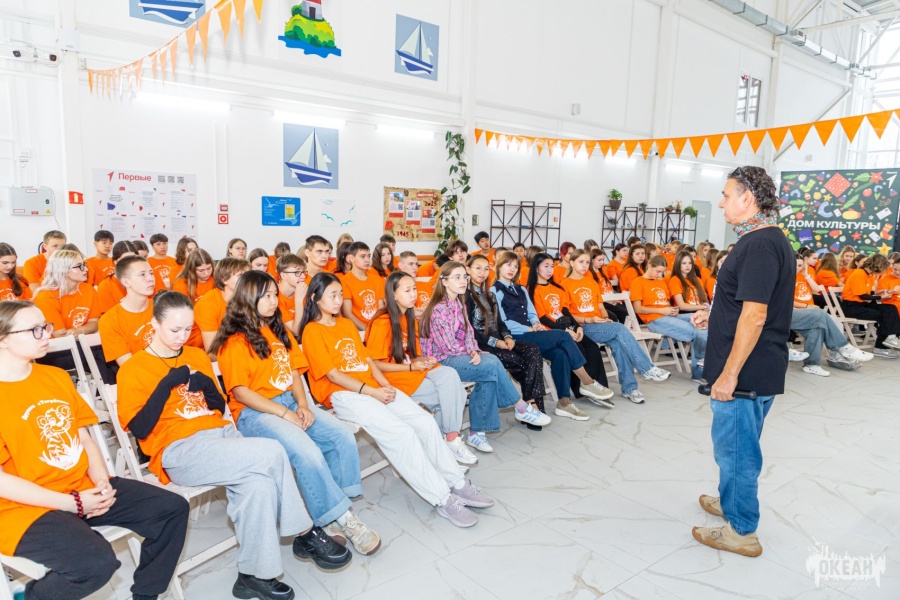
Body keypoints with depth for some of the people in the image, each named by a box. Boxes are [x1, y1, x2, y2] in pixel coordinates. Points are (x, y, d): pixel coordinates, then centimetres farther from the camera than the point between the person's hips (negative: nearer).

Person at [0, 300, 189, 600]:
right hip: (27, 507, -7)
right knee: (98, 561, -31)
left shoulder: (56, 376, 9)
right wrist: (73, 503, -17)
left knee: (173, 508, 0)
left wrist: (101, 481, -5)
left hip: (84, 487, 7)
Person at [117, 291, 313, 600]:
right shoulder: (134, 369, 2)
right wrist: (167, 383, -13)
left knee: (258, 485, -28)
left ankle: (255, 574, -11)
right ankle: (303, 529, -6)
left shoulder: (198, 356, 18)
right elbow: (140, 429, -8)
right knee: (273, 453, -25)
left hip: (223, 434, 5)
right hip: (179, 451, -5)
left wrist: (207, 386, 0)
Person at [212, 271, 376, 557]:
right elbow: (240, 391, -10)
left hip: (290, 402, 7)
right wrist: (284, 413, -17)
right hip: (255, 411, -7)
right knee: (308, 453, -30)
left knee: (344, 437, -16)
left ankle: (333, 516, -8)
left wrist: (303, 404, -4)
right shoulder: (234, 342, -4)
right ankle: (343, 519, -14)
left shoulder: (279, 331, 18)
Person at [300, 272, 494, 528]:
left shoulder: (347, 324, 19)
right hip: (342, 395, -7)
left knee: (425, 422, -11)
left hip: (374, 387, 7)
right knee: (401, 432, -25)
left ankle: (457, 483, -1)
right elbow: (332, 374, -10)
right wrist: (371, 392, -16)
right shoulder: (312, 331, -4)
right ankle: (443, 499, -17)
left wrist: (385, 384, -2)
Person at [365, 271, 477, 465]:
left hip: (415, 371, 7)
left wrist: (423, 360, -6)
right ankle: (450, 439, -3)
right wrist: (411, 367, -16)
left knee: (449, 374, -21)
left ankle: (451, 439, -14)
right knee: (449, 393, -20)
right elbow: (374, 364, -13)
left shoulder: (409, 317, 11)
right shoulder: (382, 322, -13)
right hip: (394, 377, -7)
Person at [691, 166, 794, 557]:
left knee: (735, 447, 3)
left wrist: (729, 375, -23)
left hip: (746, 372, -10)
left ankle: (741, 531, 18)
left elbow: (755, 316, -25)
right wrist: (716, 315, 15)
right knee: (736, 444, 24)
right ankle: (730, 501, 41)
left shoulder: (759, 245, -21)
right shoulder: (770, 240, 12)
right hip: (759, 369, 10)